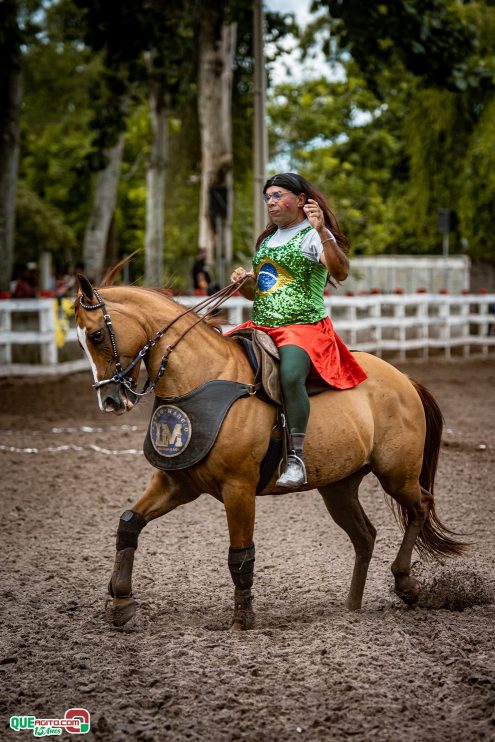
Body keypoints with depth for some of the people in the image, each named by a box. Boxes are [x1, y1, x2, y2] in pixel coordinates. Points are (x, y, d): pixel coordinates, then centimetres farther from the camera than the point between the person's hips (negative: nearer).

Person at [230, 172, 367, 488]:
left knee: (290, 375, -37)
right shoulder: (266, 240, 22)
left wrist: (323, 232, -33)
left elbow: (341, 272, -21)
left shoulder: (313, 236, -2)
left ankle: (296, 457, -33)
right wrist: (244, 282, 5)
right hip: (261, 327, 8)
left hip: (304, 328, -8)